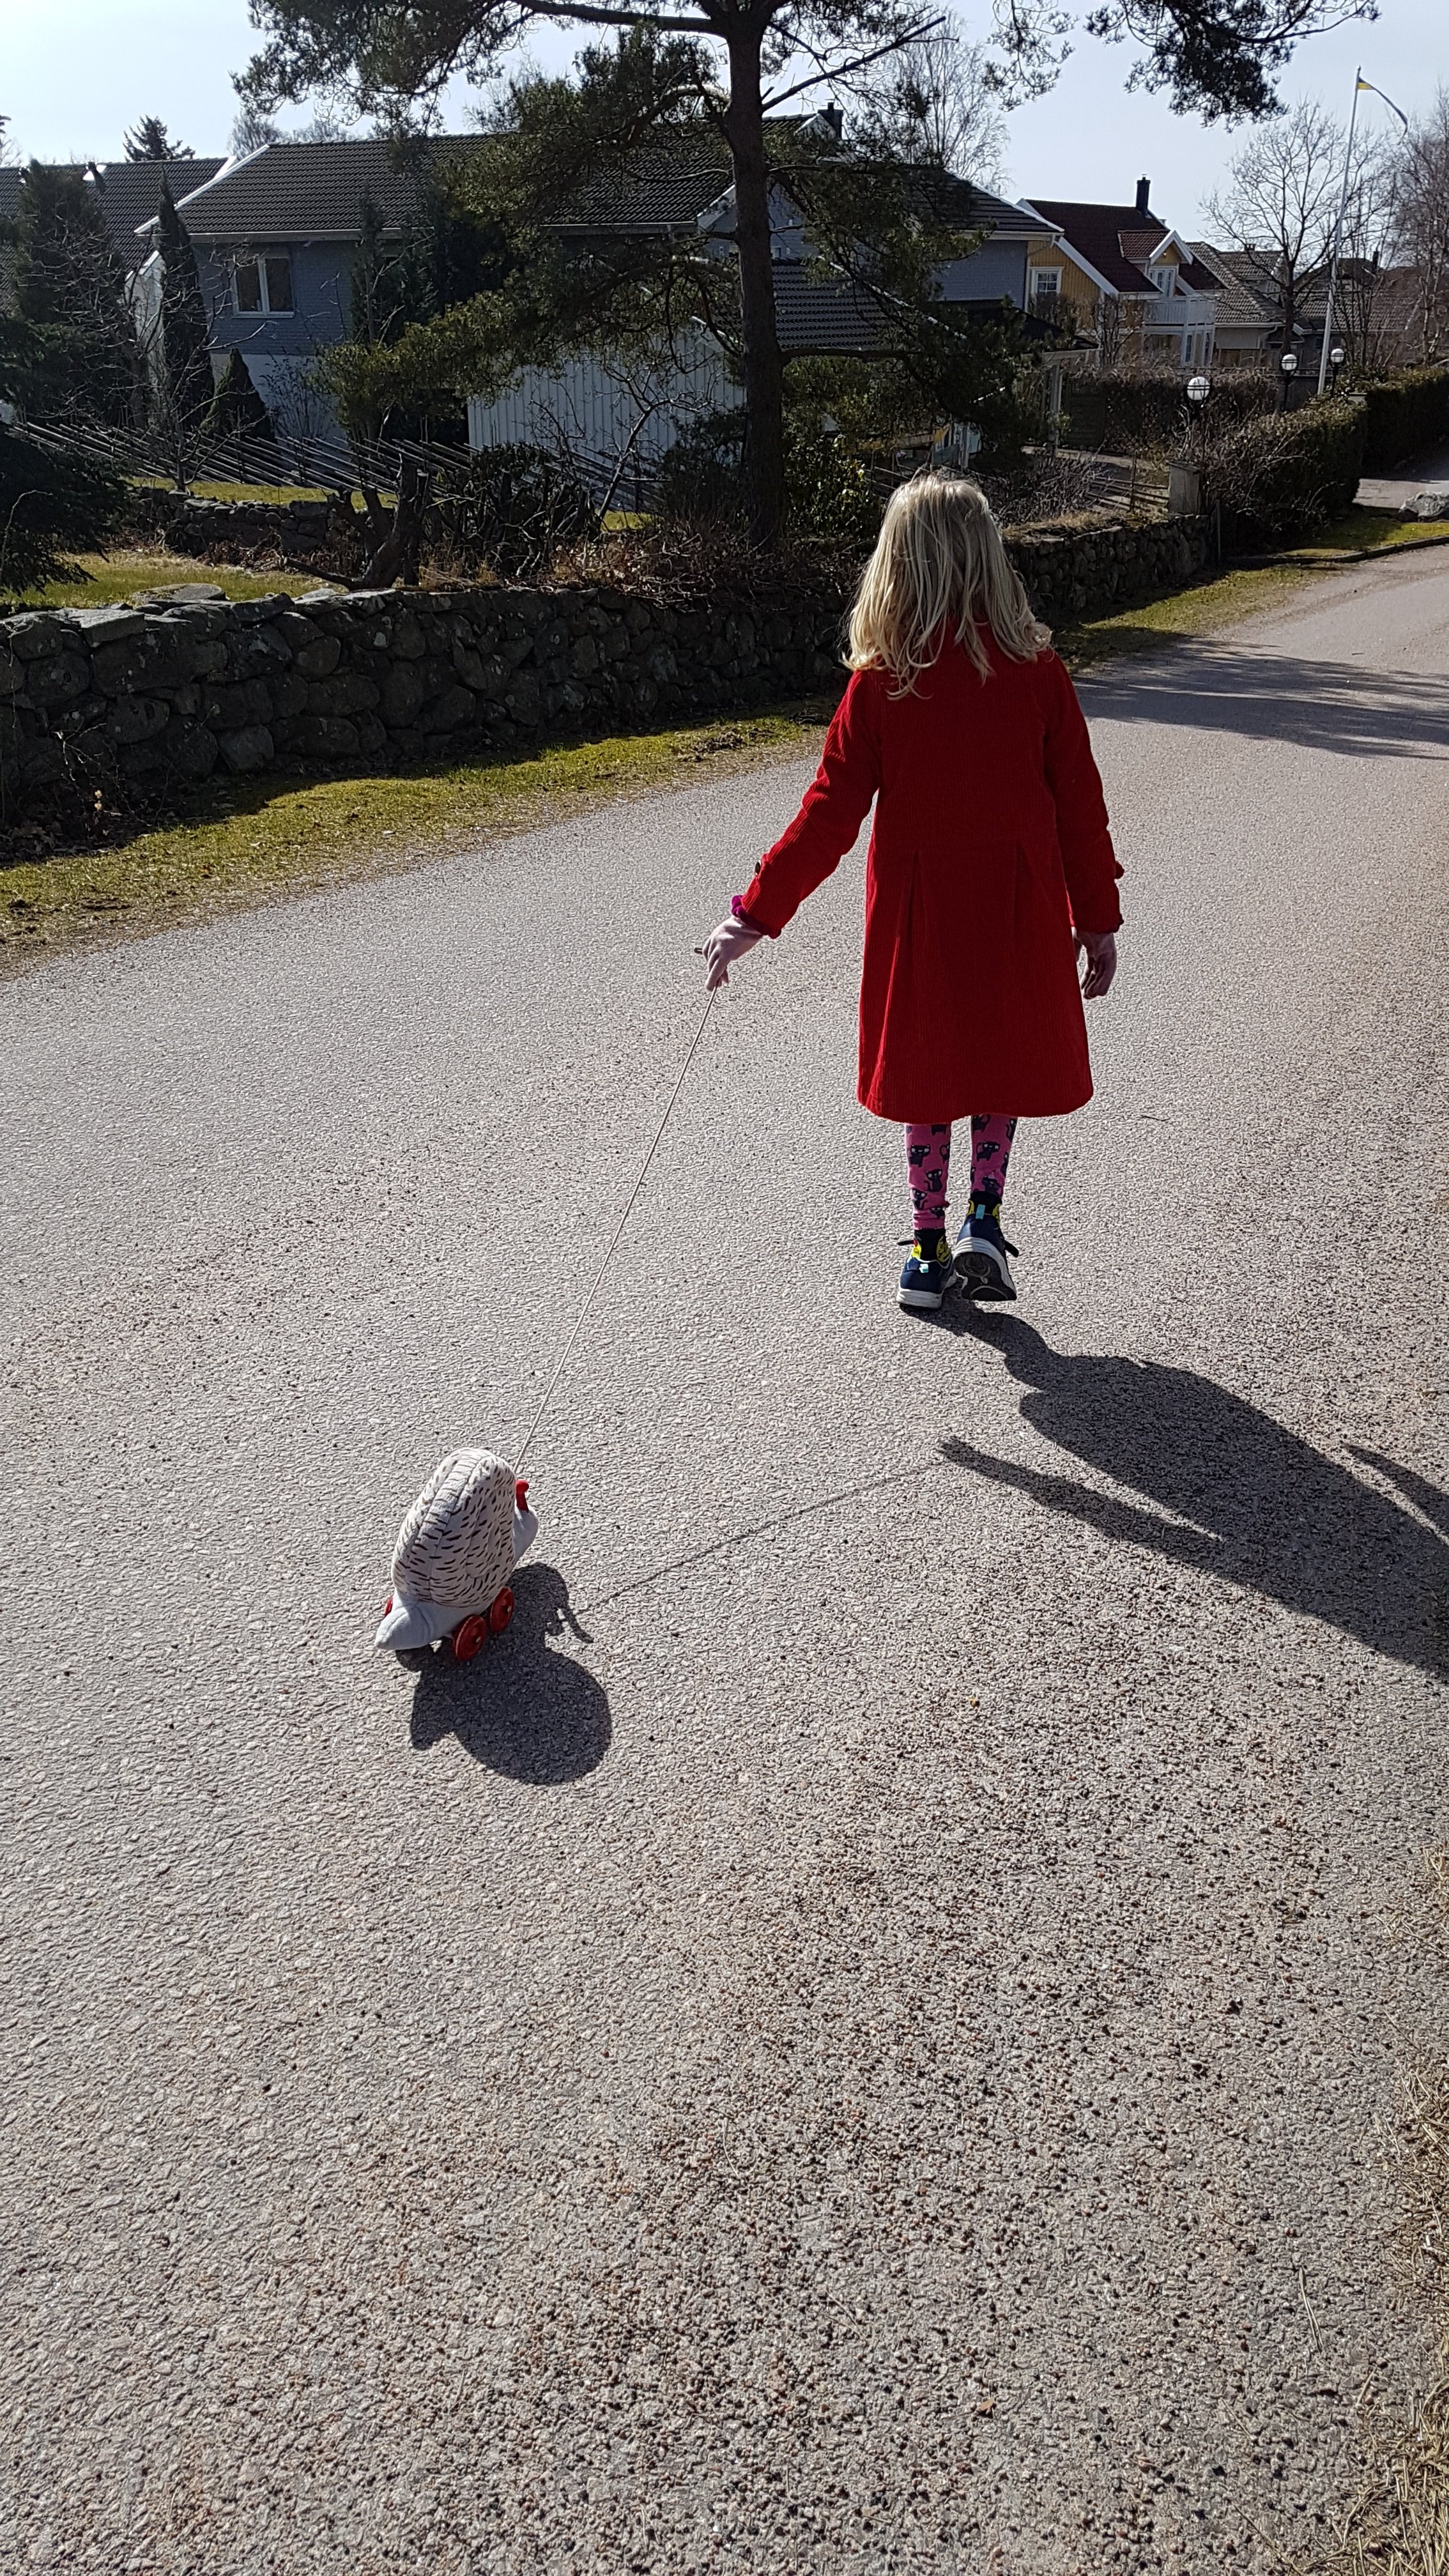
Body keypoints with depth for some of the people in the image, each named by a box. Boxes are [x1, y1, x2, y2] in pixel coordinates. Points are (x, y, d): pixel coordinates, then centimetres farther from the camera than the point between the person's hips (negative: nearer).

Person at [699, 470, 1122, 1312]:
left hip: (918, 907, 0)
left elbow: (832, 812, -12)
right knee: (1006, 1054, 20)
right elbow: (1079, 805, -3)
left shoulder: (882, 680, -10)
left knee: (927, 1065, 14)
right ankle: (985, 1217, 7)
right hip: (1018, 906, 1)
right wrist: (1098, 918, 6)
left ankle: (930, 1248, 19)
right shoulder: (1036, 668, -6)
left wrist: (756, 912, -7)